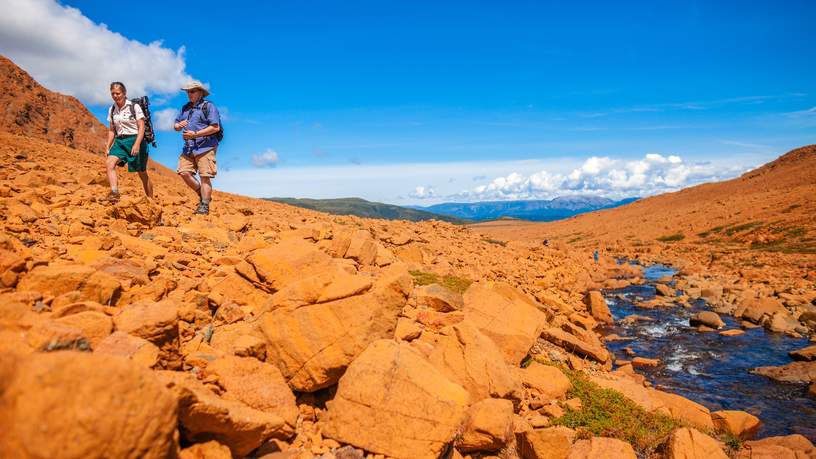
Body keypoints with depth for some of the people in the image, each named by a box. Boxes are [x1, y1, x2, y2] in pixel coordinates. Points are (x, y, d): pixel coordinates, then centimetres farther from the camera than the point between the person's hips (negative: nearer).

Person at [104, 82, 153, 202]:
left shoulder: (134, 107, -6)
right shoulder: (112, 110, 10)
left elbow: (141, 127, -11)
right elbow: (111, 130, 15)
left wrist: (137, 144, -23)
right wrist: (108, 147, 7)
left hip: (135, 140, -4)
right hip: (119, 141, 5)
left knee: (142, 173, 4)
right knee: (109, 163, -24)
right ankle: (114, 193, -33)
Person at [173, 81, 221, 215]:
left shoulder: (208, 106, -2)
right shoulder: (185, 108, 21)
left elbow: (216, 127, -12)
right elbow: (175, 125, 24)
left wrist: (195, 134, -15)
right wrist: (178, 126, -2)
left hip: (205, 147, -7)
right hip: (189, 147, 7)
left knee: (204, 177, -8)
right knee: (184, 172, -3)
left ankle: (204, 206, -4)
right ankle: (203, 195, 15)